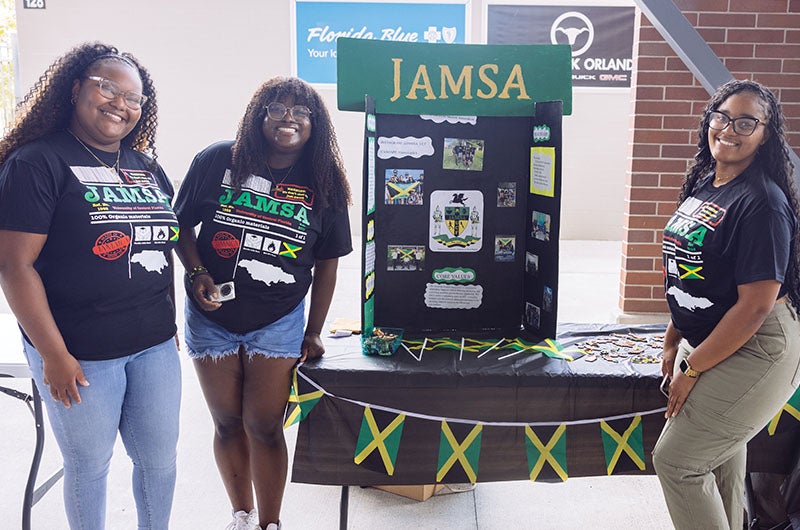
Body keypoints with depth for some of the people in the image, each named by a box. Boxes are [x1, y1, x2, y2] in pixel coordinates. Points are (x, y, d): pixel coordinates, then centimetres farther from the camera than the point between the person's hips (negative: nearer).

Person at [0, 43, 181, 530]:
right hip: (80, 353, -5)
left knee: (160, 457, 15)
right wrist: (54, 355, -17)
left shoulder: (148, 168, 10)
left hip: (154, 345, 6)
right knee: (90, 465, 11)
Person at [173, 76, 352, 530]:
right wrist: (198, 273, -12)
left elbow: (327, 264, 3)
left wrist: (314, 332, 3)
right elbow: (181, 225, 4)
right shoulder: (217, 162, -6)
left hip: (278, 322, -1)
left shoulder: (324, 185, -3)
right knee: (228, 423, 12)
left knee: (265, 426, 1)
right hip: (212, 317, 1)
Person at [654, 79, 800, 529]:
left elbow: (755, 306, -24)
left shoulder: (762, 203, -22)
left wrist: (692, 369, -17)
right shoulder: (704, 185, 5)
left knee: (675, 460, -3)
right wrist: (673, 342, 11)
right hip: (709, 342, 8)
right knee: (721, 452, 21)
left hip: (755, 353, -8)